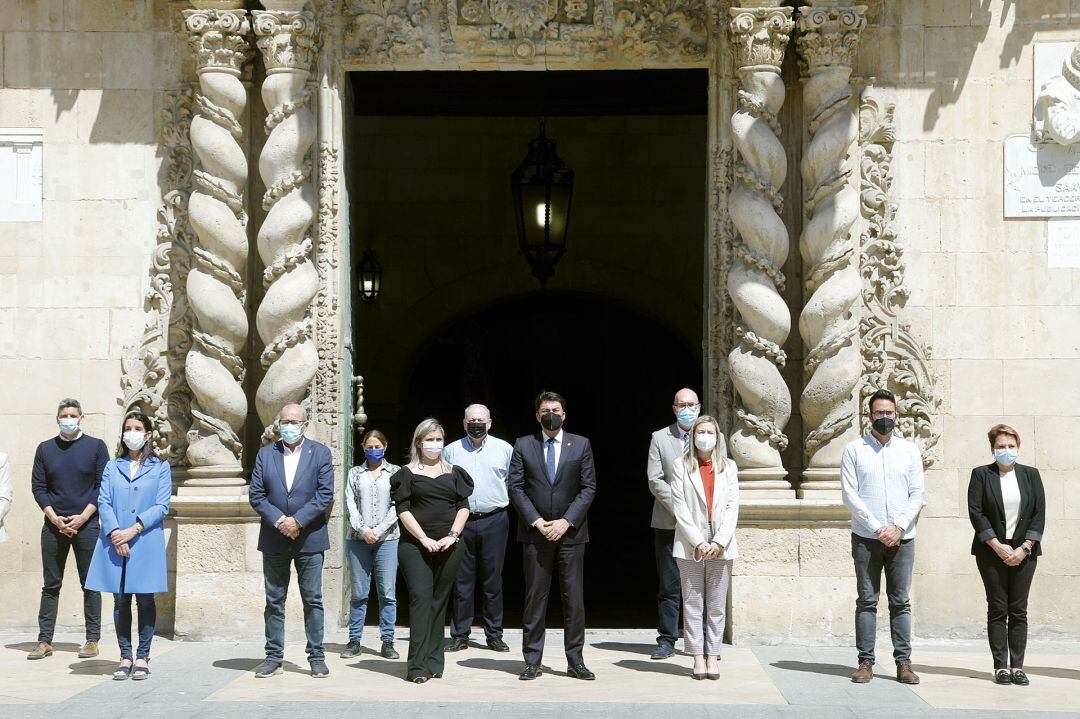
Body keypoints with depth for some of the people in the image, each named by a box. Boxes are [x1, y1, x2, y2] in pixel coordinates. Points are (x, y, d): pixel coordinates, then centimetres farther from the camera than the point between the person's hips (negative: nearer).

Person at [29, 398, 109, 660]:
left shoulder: (96, 446, 4)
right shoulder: (45, 449, 10)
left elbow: (103, 486, 0)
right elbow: (38, 487, 7)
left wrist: (83, 517, -10)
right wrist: (55, 518, -7)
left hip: (86, 524, -2)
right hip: (54, 524, 2)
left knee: (90, 584, 0)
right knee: (51, 585, 4)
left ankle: (92, 639, 4)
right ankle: (45, 641, 7)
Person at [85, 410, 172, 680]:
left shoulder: (160, 467, 7)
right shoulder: (112, 467, 13)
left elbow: (161, 506, -2)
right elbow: (103, 503, 4)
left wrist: (133, 531, -13)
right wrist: (115, 534, -12)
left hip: (146, 543, -2)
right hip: (115, 544, 2)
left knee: (145, 599, -1)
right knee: (120, 600, 3)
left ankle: (142, 658, 7)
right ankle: (125, 657, 10)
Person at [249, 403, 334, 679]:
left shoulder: (320, 453, 2)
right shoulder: (265, 454, 7)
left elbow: (325, 494, -6)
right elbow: (256, 494, 1)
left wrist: (297, 521, -15)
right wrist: (279, 520, -13)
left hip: (309, 538, -2)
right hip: (274, 539, 2)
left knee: (313, 600, 1)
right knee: (274, 601, 6)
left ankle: (316, 656, 8)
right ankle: (274, 656, 12)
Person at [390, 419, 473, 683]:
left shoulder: (453, 472, 14)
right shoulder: (408, 473, 5)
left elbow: (464, 506, 9)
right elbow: (403, 510, -2)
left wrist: (452, 535, -6)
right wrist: (424, 539, -12)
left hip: (449, 546, 3)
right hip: (415, 545, -3)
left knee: (440, 601, 5)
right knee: (420, 598, -12)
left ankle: (434, 662, 9)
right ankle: (418, 667, -16)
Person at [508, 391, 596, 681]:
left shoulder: (581, 445, 6)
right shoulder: (523, 445, 5)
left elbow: (588, 487, 2)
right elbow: (515, 487, 1)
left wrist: (566, 521, -9)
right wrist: (537, 521, -10)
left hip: (571, 531, 0)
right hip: (535, 533, 0)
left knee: (574, 598, 1)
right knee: (535, 598, 1)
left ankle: (575, 661, 8)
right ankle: (532, 661, 7)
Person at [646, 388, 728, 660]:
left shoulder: (715, 438, 10)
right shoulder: (659, 438, 8)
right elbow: (655, 480, 0)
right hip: (669, 523, 0)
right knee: (669, 585, 2)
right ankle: (666, 640, 8)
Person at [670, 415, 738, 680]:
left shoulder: (728, 467, 10)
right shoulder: (682, 466, 5)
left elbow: (732, 508, 4)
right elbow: (680, 508, -2)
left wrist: (719, 542, -8)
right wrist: (698, 542, -11)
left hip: (721, 546, 1)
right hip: (691, 546, -1)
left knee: (717, 606, 3)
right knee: (692, 604, 0)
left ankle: (712, 656, 7)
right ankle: (698, 657, 4)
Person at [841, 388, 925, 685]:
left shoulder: (910, 450, 10)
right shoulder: (854, 449, 4)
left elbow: (918, 494, 5)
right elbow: (849, 494, -3)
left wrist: (898, 527, -9)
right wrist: (878, 528, -11)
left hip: (902, 537, 2)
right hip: (866, 538, -1)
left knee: (901, 602, 2)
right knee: (867, 601, 0)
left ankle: (903, 663, 4)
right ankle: (866, 662, 2)